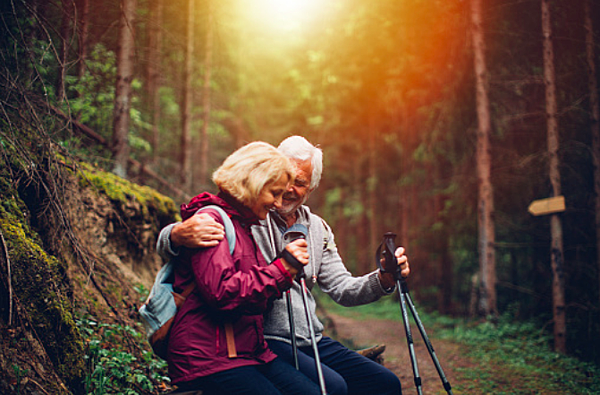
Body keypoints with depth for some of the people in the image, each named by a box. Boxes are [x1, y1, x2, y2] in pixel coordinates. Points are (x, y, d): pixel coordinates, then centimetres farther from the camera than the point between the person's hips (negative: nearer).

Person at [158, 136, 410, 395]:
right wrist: (177, 235, -39)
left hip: (312, 342, 7)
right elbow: (165, 246, -13)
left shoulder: (318, 228, 12)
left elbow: (343, 290, 10)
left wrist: (383, 280, -10)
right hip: (264, 342, -6)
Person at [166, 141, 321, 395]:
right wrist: (282, 268, -15)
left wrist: (289, 267, 8)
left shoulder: (244, 225, 22)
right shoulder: (210, 219, -8)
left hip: (249, 352, 8)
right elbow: (222, 292, -21)